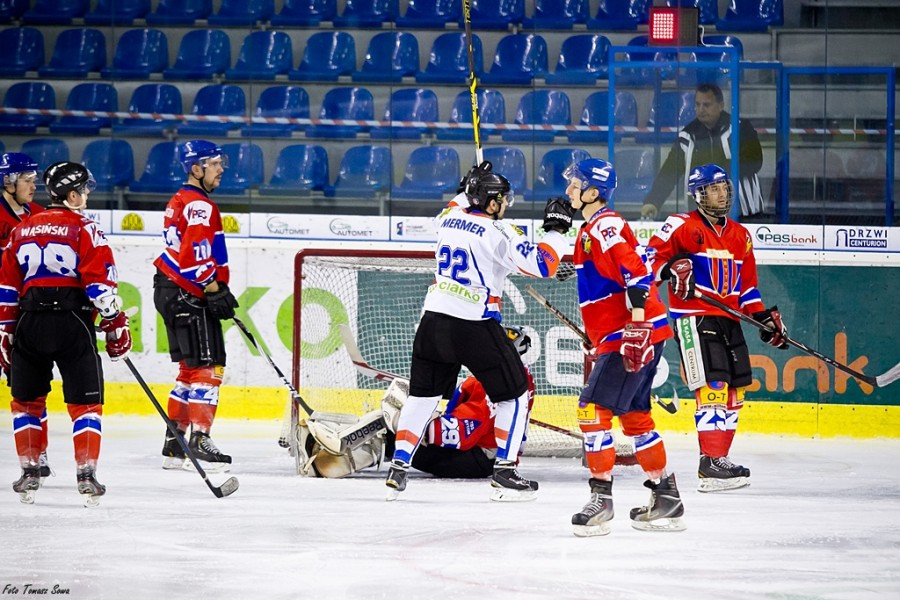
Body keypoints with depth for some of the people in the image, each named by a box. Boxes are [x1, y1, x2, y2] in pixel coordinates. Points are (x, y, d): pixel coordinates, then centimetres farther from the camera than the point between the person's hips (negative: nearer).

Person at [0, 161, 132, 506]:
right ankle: (86, 475, -6)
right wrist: (116, 326, -2)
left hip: (30, 323, 4)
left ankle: (29, 472, 13)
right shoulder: (84, 229, -2)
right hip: (72, 323, -4)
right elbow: (101, 284, -9)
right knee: (85, 401, 3)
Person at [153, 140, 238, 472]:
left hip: (176, 292, 11)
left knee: (191, 368, 15)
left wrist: (216, 291, 23)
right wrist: (217, 291, -18)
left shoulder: (181, 201, 20)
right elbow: (197, 256, -24)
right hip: (187, 296, -11)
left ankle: (174, 443, 16)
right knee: (207, 367, -10)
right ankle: (199, 442, -14)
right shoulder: (199, 205, -13)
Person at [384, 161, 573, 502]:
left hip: (434, 320, 6)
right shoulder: (496, 232, -11)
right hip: (475, 326, -6)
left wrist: (467, 189, 36)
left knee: (423, 394, 18)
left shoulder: (449, 218, 8)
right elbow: (540, 265, -14)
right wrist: (556, 230, -3)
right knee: (514, 394, 8)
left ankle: (398, 469, 12)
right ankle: (504, 475, 6)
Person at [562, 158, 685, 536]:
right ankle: (666, 497, 21)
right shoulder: (592, 229, 21)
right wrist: (599, 342, 29)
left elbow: (636, 271, -24)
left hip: (637, 334, -11)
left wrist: (638, 324, -30)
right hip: (616, 337, 11)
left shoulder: (606, 226, -12)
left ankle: (601, 497, -13)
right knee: (635, 417, 15)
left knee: (594, 408, -13)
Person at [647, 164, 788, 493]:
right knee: (713, 386, -15)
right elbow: (651, 256, -8)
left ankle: (720, 458, 18)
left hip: (728, 320, 8)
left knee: (734, 390, 9)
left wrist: (764, 317, 12)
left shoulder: (740, 236, 18)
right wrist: (671, 269, -27)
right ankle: (710, 464, -15)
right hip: (693, 316, -8)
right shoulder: (682, 226, -2)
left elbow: (747, 285, 22)